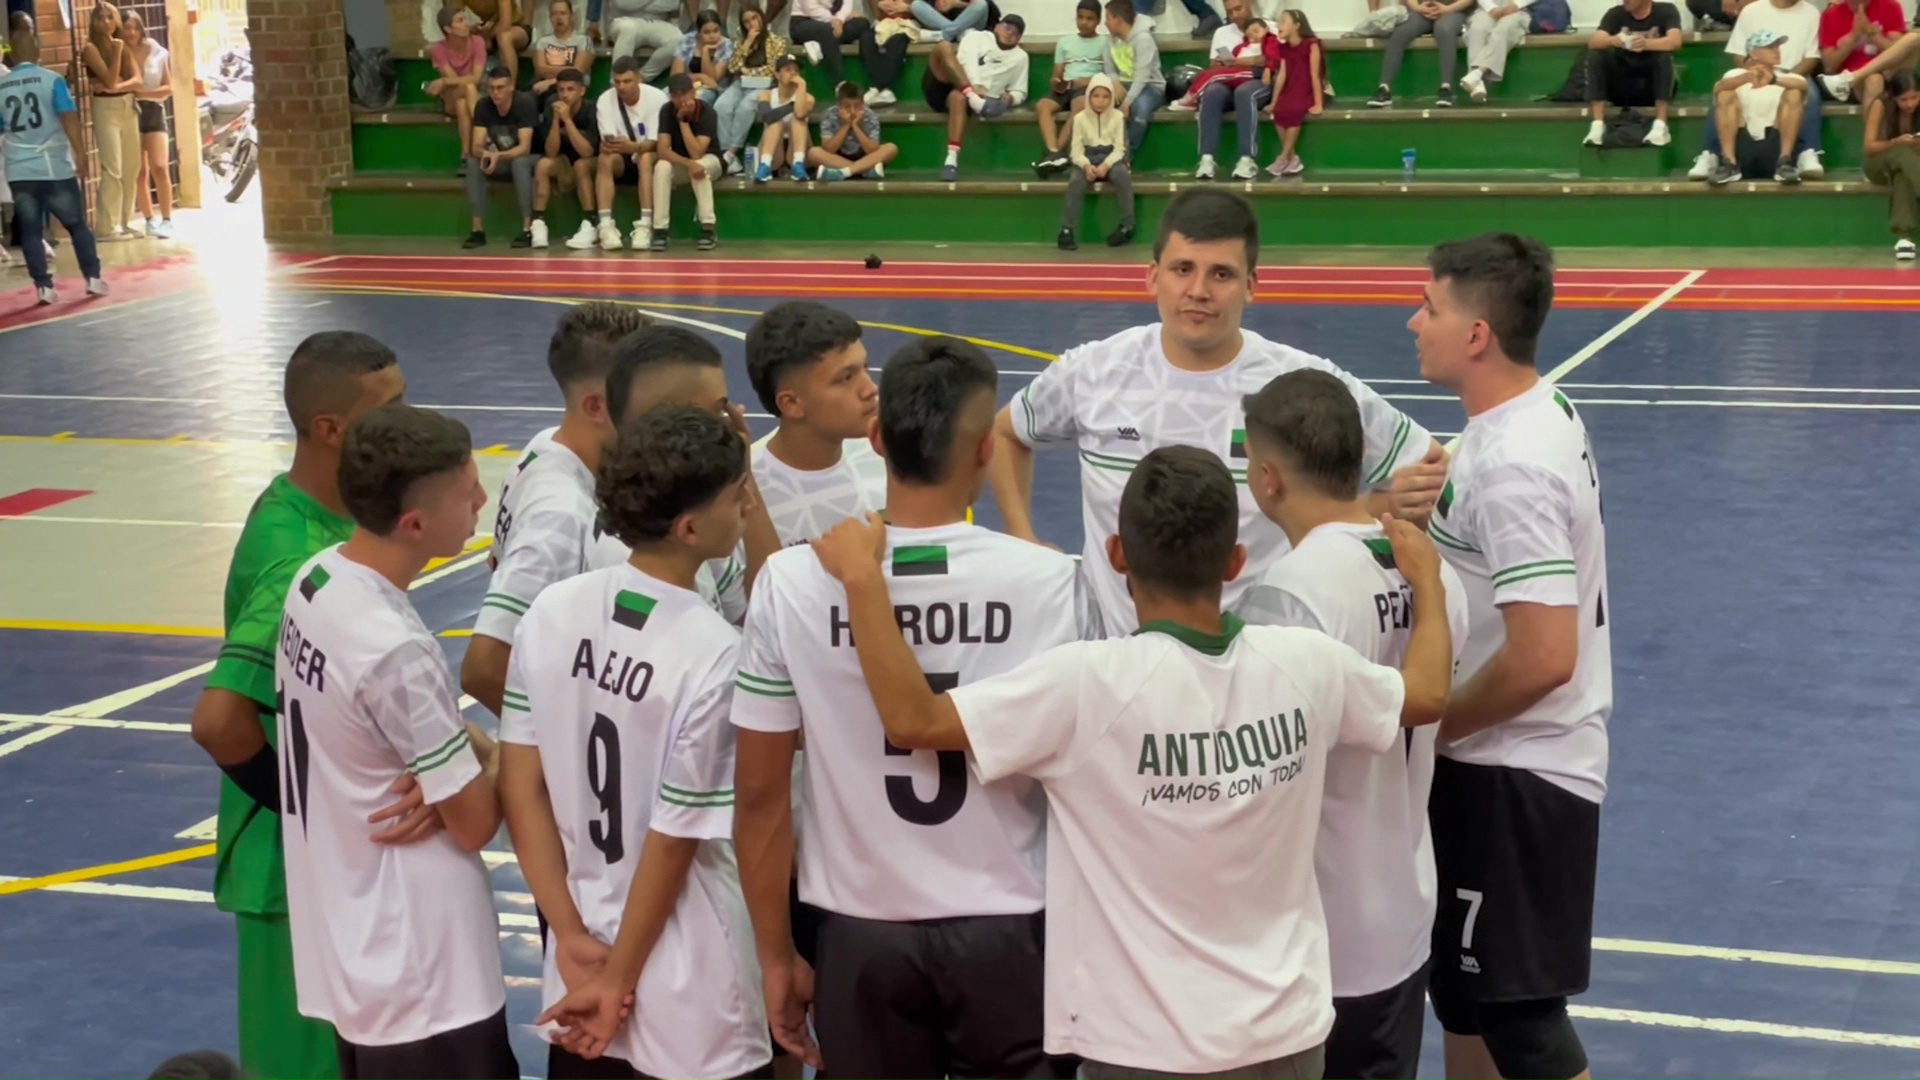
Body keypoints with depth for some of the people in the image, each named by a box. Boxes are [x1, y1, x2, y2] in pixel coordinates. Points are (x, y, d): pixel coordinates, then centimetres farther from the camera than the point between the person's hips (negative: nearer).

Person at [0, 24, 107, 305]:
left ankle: (43, 287, 4)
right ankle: (93, 279, 12)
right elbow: (69, 119, -16)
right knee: (77, 224, 10)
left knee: (30, 231, 7)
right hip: (54, 167, -2)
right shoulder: (51, 80, -8)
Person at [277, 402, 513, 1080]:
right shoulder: (395, 650, -28)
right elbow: (475, 822, -17)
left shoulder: (315, 579, -2)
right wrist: (507, 756, 1)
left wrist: (476, 749, -2)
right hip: (420, 974, -9)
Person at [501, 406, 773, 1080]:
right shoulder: (715, 655, -20)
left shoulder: (550, 613, -4)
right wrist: (618, 981, -4)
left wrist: (572, 937, 2)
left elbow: (521, 791, -1)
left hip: (575, 977, 5)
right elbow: (673, 842, -15)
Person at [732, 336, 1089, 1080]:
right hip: (1005, 930, -1)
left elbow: (760, 792, -4)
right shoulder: (1046, 581, -12)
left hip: (861, 934, 1)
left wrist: (776, 954, 7)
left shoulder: (793, 581, -9)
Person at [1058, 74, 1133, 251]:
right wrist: (1086, 166, -26)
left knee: (1123, 175, -34)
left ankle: (1127, 226, -22)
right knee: (1076, 180, -33)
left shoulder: (1117, 117, 0)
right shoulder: (1080, 118, 0)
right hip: (1088, 161, 0)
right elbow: (1077, 150, -4)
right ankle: (1066, 230, -29)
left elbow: (1119, 149, -5)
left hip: (1111, 159, 0)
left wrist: (1106, 165, -24)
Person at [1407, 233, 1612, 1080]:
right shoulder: (1536, 414, 4)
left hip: (1512, 774, -10)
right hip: (1503, 761, 10)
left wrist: (1430, 725, -15)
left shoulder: (1513, 467, -26)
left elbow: (1544, 659, -29)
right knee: (1464, 985, 22)